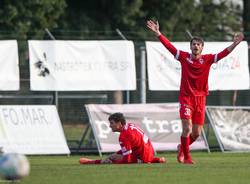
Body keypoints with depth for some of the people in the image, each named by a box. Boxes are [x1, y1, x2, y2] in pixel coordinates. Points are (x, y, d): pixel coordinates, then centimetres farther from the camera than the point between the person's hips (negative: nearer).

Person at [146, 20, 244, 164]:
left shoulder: (207, 59, 1)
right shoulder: (184, 57, -1)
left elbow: (223, 54, -8)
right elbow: (169, 46, -5)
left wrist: (235, 44, -23)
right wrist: (158, 33, -14)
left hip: (200, 98, 2)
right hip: (186, 97, -2)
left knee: (196, 133, 7)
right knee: (187, 128, -14)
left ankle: (182, 148, 35)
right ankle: (186, 156, 1)